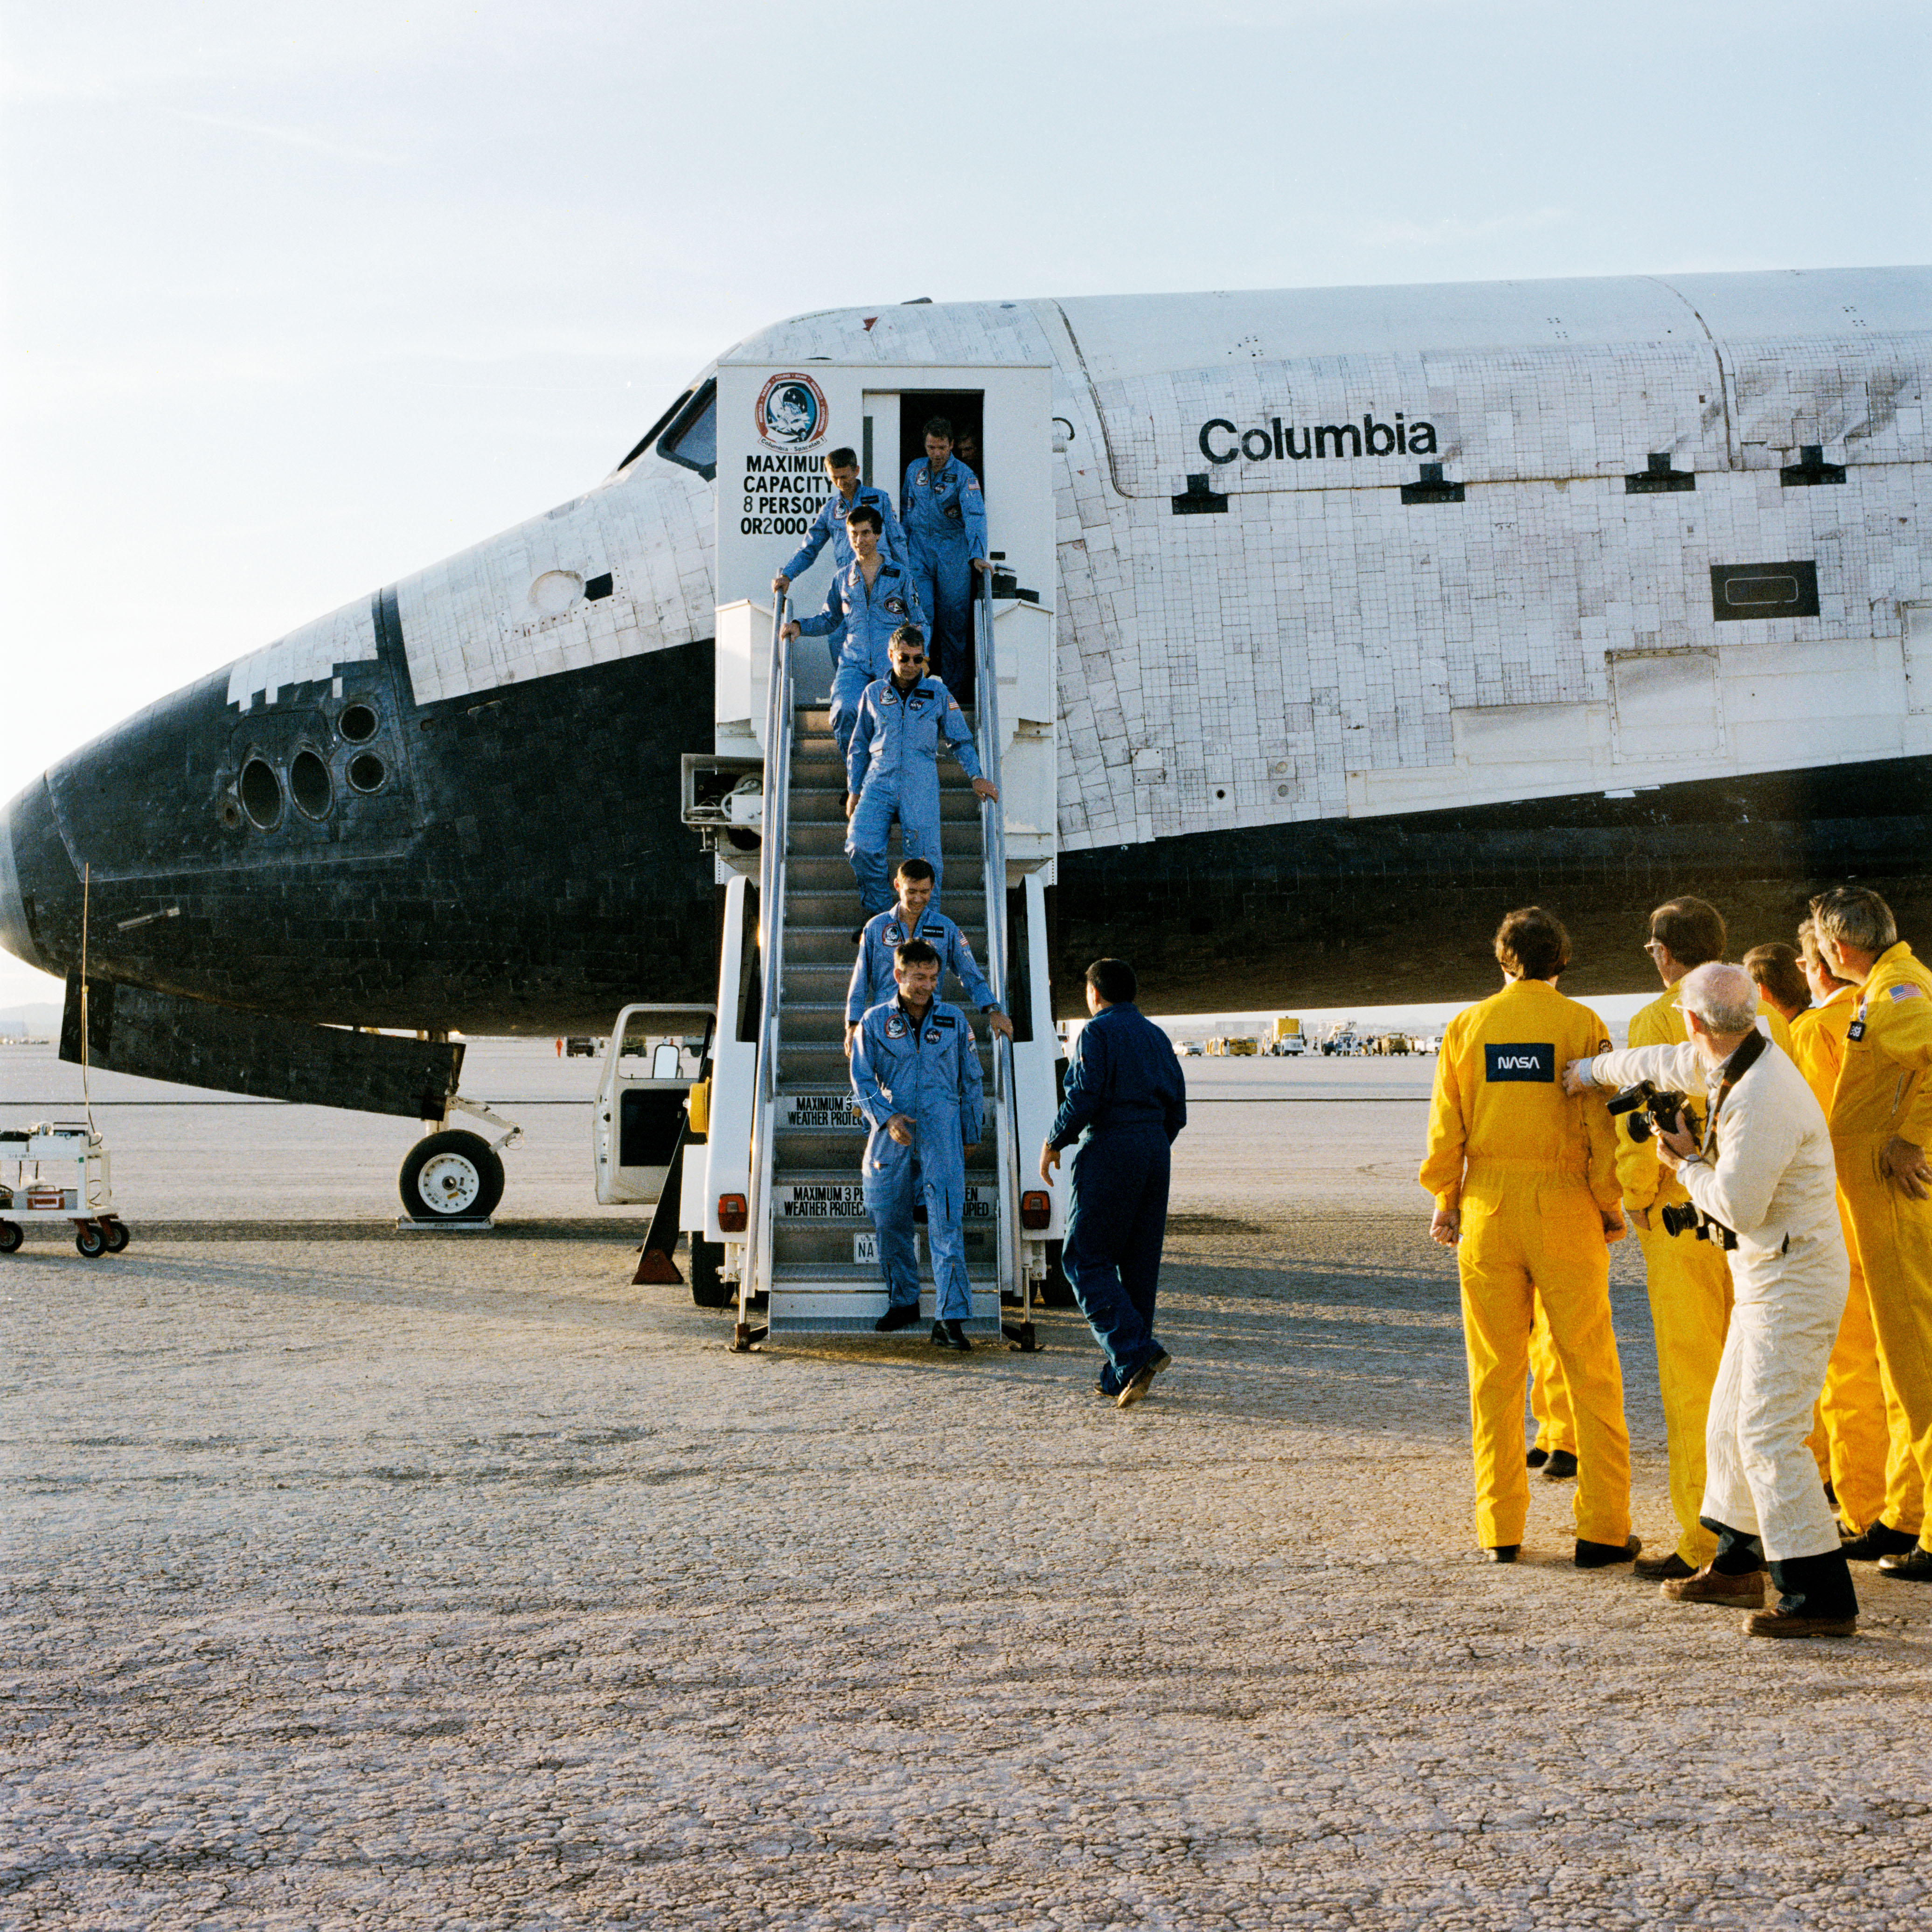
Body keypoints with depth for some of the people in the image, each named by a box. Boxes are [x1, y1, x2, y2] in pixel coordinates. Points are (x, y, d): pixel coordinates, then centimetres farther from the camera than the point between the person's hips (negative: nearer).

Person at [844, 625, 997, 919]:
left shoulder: (938, 693, 11)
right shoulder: (873, 693, 14)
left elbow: (960, 740, 16)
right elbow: (859, 746, 21)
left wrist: (976, 776, 2)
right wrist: (853, 790, 17)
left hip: (920, 785, -1)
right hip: (879, 782, 1)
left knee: (924, 856, -10)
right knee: (860, 846, -18)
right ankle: (878, 912, 1)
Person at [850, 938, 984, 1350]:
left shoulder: (954, 1021, 5)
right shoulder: (875, 1021, 3)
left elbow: (971, 1081, 13)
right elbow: (862, 1081, 3)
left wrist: (972, 1134, 15)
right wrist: (886, 1117, -13)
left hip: (941, 1134, -1)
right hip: (891, 1133, 1)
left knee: (946, 1225, -10)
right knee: (888, 1219, 9)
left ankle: (950, 1320, -11)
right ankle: (903, 1301, 29)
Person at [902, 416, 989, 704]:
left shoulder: (964, 475, -7)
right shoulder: (914, 469, 8)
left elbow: (975, 515, -18)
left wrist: (977, 555, -32)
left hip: (953, 553, -2)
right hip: (920, 551, 3)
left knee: (953, 621, 2)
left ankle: (955, 689, 12)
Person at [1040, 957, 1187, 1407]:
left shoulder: (1097, 1033, -5)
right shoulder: (1157, 1037, 17)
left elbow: (1085, 1098, -16)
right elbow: (1177, 1111, 15)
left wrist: (1053, 1143, -3)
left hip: (1108, 1151, -7)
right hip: (1155, 1152, 7)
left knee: (1086, 1260, -2)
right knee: (1139, 1264, 9)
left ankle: (1135, 1354, -17)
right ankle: (1121, 1377, 11)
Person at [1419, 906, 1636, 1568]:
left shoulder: (1467, 1025, 4)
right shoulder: (1581, 1024, -2)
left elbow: (1446, 1124, 5)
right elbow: (1602, 1123, -4)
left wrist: (1445, 1201, 15)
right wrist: (1611, 1205, 6)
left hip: (1487, 1205, 2)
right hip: (1563, 1204, -2)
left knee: (1495, 1372, 9)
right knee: (1590, 1371, 6)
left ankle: (1500, 1529, 13)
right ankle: (1602, 1530, 6)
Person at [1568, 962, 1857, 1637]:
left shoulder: (1761, 1100, -25)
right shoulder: (1732, 1063, 5)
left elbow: (1739, 1206, -25)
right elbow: (1665, 1064, 26)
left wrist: (1689, 1164, -6)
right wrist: (1592, 1070, 42)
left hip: (1792, 1281, -10)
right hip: (1765, 1278, 10)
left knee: (1769, 1433, -12)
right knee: (1732, 1420, 17)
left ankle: (1821, 1599, -9)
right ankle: (1737, 1567, 30)